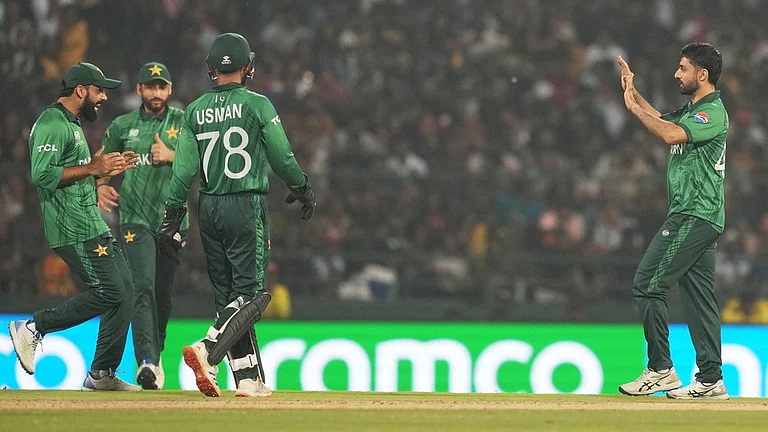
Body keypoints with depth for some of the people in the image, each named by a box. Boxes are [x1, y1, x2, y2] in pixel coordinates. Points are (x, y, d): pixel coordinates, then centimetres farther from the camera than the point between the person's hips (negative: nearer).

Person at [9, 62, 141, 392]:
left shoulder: (72, 125, 22)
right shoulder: (52, 124, -12)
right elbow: (42, 175, -22)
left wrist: (106, 169, 13)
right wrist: (91, 168, -18)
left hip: (93, 226, 11)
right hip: (72, 230, -11)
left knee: (124, 290, 6)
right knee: (109, 292, -15)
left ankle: (102, 374, 9)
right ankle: (33, 328, -5)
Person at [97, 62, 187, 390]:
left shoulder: (184, 123, 8)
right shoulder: (122, 126, 10)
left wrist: (172, 156, -13)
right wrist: (101, 186, 0)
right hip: (136, 218, -1)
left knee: (163, 293, 7)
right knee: (143, 288, -17)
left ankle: (154, 357, 24)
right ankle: (148, 363, -27)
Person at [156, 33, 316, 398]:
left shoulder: (195, 111, 4)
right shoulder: (256, 104, -7)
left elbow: (183, 169, 1)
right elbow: (282, 158, -2)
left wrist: (172, 217, 4)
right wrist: (302, 188, 15)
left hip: (209, 208, 5)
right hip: (247, 206, -5)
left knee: (227, 295, 10)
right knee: (249, 293, -4)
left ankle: (249, 378, 7)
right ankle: (208, 352, -26)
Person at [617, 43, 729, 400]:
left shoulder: (713, 112, -13)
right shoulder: (691, 110, 18)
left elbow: (671, 134, -27)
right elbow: (663, 123, 35)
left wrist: (633, 106, -15)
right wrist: (633, 92, 23)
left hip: (694, 216, -10)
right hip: (699, 218, 10)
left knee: (647, 285, -10)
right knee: (698, 295, 8)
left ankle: (660, 369, -9)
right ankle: (710, 380, 7)